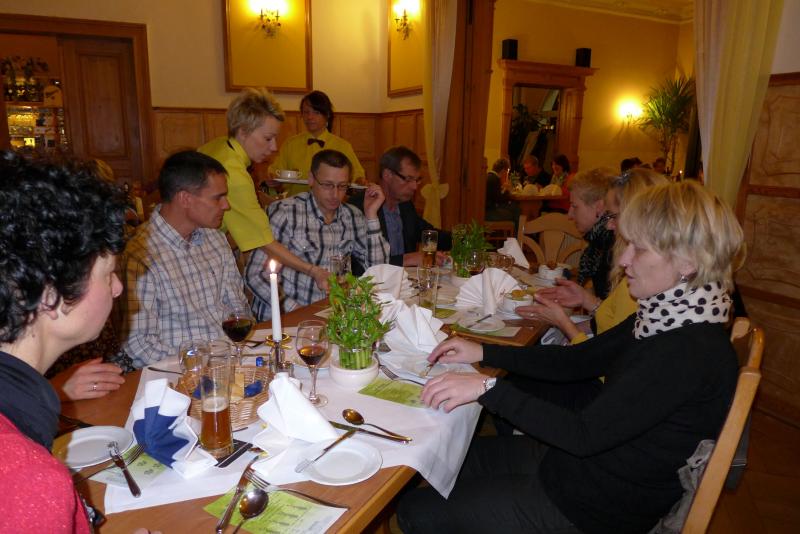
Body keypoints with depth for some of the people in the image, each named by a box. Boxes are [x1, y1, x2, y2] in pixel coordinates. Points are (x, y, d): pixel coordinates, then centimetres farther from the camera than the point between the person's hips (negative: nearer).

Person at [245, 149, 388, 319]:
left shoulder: (352, 216, 7)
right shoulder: (284, 212, -8)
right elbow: (254, 275, -9)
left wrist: (371, 215, -4)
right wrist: (294, 309, -19)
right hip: (284, 318, -2)